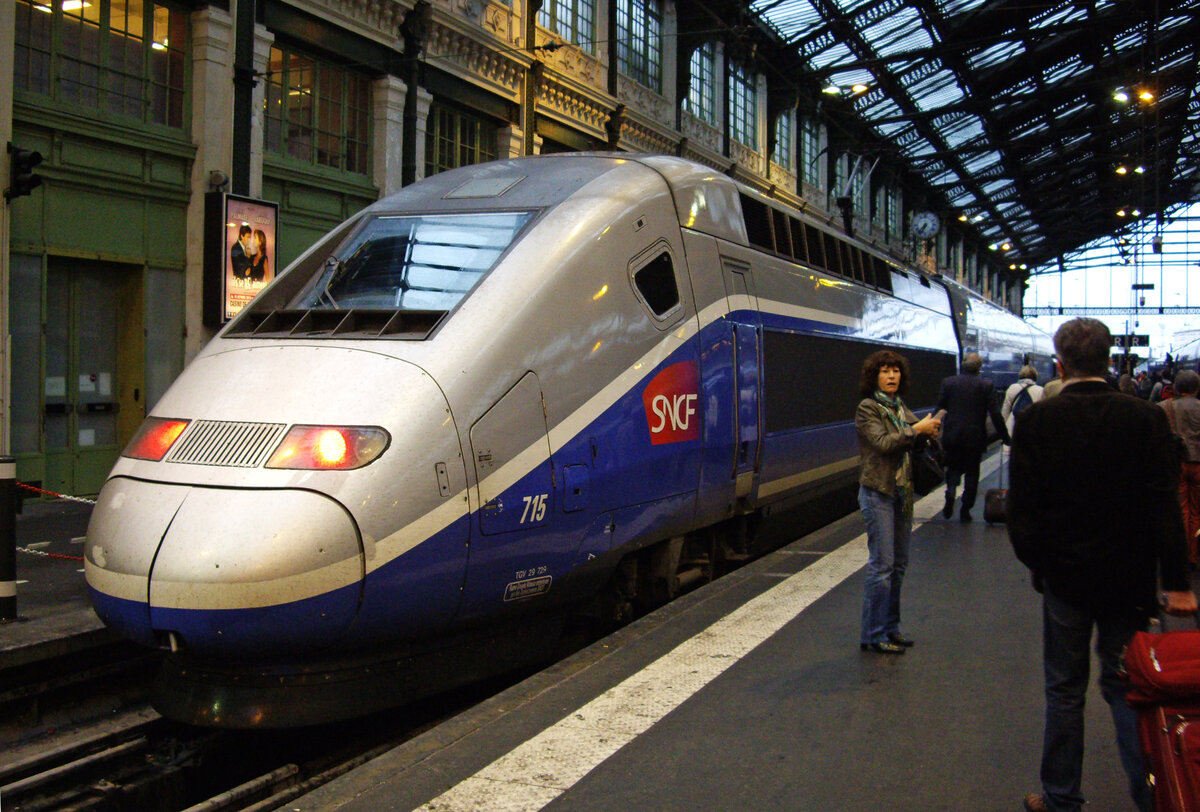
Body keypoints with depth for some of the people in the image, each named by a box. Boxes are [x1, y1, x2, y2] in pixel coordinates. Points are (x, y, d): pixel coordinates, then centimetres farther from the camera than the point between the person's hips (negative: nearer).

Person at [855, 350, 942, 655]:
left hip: (902, 491, 8)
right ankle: (874, 635, 1)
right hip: (878, 492, -8)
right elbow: (883, 443, -20)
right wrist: (916, 429, -17)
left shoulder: (900, 407, 13)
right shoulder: (868, 408, -8)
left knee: (899, 563, 12)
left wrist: (930, 427, -3)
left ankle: (889, 627, 23)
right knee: (882, 564, -7)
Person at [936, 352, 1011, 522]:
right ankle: (965, 510, 9)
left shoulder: (948, 382, -1)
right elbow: (995, 414, -7)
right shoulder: (987, 386, -5)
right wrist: (1005, 437, 0)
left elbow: (940, 407, 1)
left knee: (953, 468, 16)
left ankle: (950, 492, -11)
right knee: (971, 473, 9)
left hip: (952, 436, 1)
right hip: (975, 437, -1)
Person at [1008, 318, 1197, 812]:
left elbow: (1022, 507, -9)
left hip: (1064, 573, -1)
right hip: (1130, 578, 1)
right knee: (1127, 687, 14)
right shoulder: (1146, 419, -7)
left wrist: (1035, 560, 6)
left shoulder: (1035, 421, -10)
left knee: (1065, 690, 12)